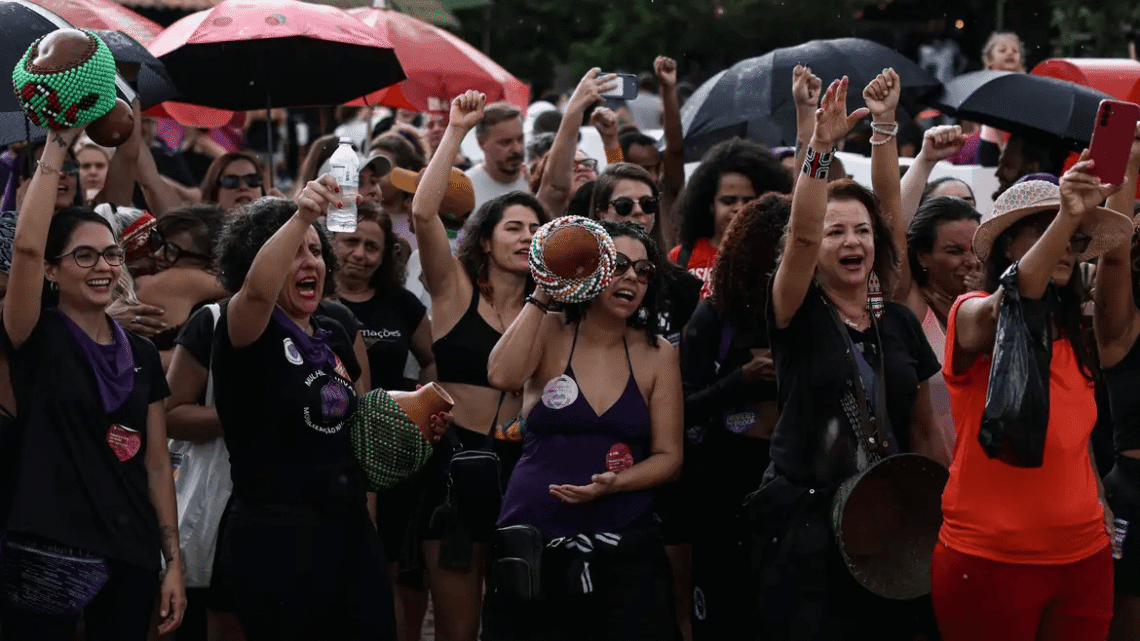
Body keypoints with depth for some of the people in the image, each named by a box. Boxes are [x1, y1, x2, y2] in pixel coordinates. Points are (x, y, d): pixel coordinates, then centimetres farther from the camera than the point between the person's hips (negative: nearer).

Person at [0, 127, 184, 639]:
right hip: (48, 557, -5)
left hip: (131, 557, 5)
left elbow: (156, 463, 13)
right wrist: (58, 145, -15)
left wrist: (173, 559, 6)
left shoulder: (141, 355, 12)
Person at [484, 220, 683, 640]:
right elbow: (502, 377, -22)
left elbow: (668, 457, 4)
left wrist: (614, 483, -15)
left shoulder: (656, 355, 3)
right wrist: (541, 296, -18)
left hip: (625, 547, 1)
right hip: (532, 542, -1)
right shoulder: (549, 334, -1)